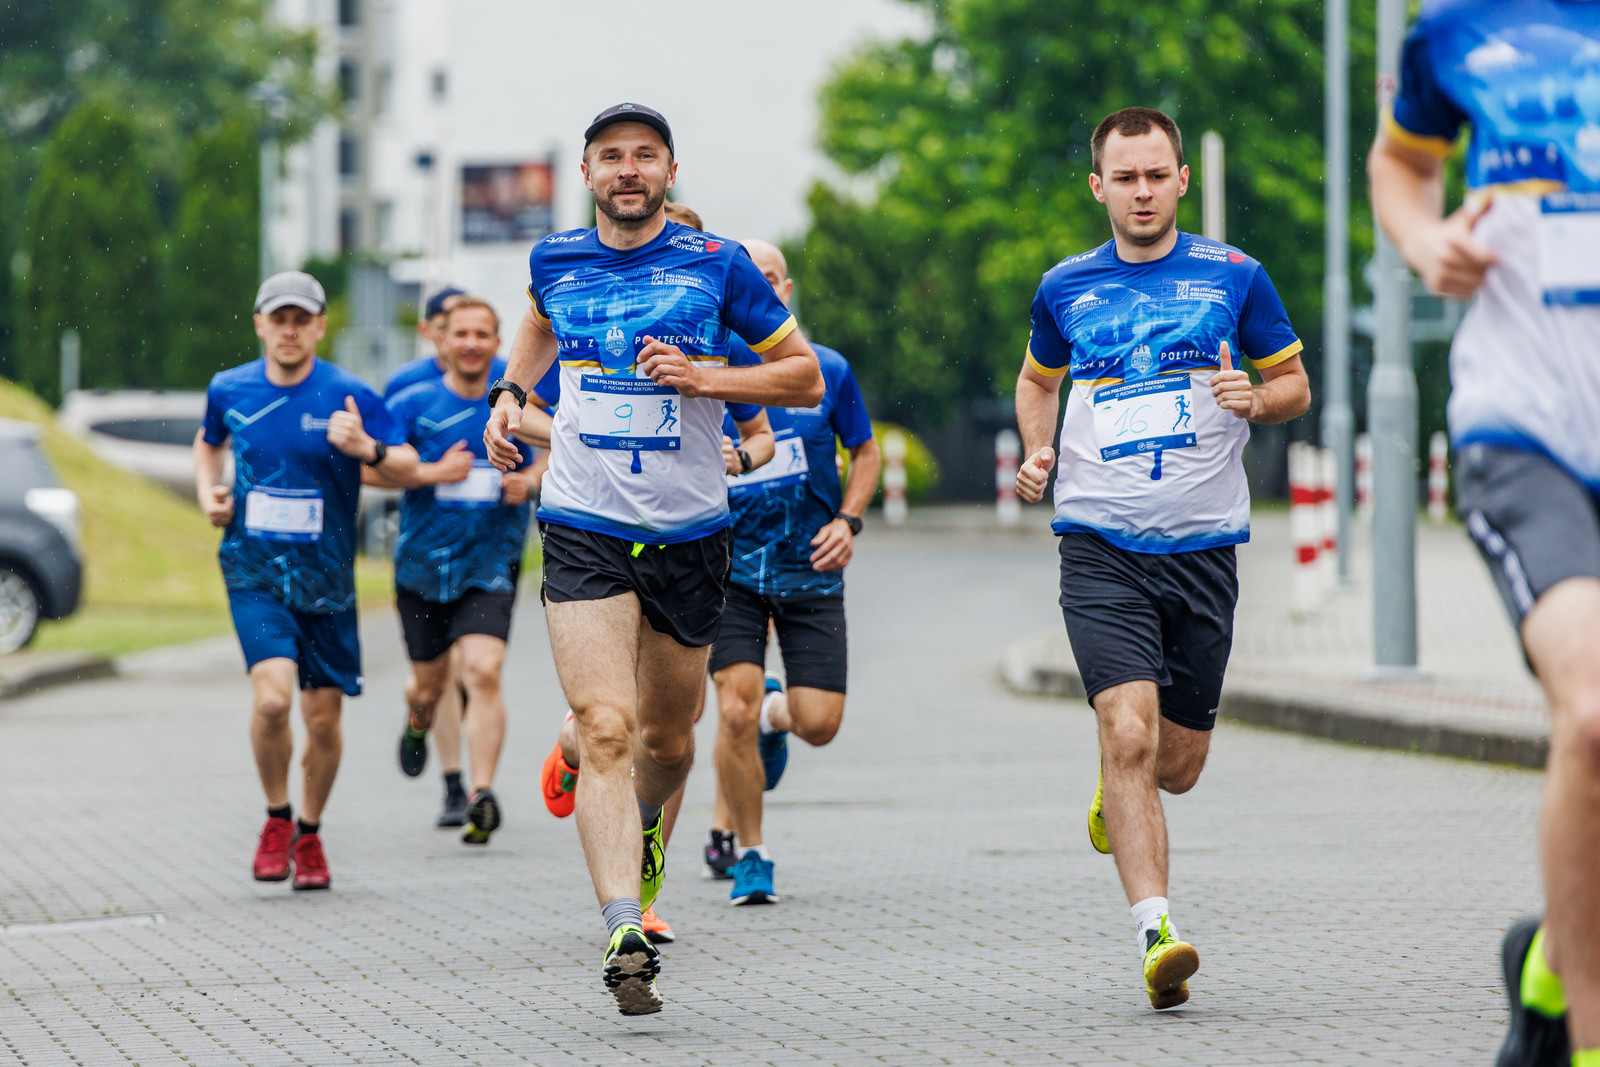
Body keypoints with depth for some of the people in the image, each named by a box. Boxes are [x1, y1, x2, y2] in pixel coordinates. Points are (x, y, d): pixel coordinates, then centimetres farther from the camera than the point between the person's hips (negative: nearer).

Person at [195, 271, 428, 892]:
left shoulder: (349, 396, -8)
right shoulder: (229, 390, 0)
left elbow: (409, 472, -6)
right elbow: (209, 442, 24)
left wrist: (367, 449, -26)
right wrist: (208, 492, 5)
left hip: (326, 578, 0)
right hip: (254, 572, 0)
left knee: (324, 717, 5)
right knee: (272, 696, -21)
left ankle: (309, 834, 28)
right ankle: (276, 818, 2)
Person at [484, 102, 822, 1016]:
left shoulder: (717, 263, -4)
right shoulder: (555, 262, 4)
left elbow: (806, 379, 1)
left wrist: (706, 377, -13)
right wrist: (511, 394, 13)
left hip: (690, 534, 0)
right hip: (585, 529, 0)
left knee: (667, 736, 14)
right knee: (606, 728, -17)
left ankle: (645, 830, 50)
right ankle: (626, 938, -23)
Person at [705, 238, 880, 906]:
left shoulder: (827, 370, -1)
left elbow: (865, 452, 13)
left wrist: (848, 521, -2)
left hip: (810, 569, 1)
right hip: (730, 567, -1)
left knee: (819, 724, -5)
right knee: (735, 711, -15)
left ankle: (774, 713, 35)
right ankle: (749, 856, 6)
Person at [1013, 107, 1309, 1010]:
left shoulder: (1233, 276, 2)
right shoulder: (1066, 288, 6)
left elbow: (1296, 386, 11)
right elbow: (1039, 378, 25)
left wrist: (1253, 399, -11)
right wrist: (1036, 453, 6)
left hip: (1203, 546, 1)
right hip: (1101, 548, -1)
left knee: (1176, 764, 8)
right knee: (1130, 732, -19)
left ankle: (1113, 799, 45)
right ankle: (1157, 932, -21)